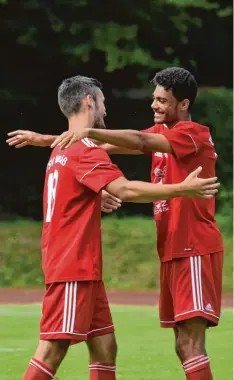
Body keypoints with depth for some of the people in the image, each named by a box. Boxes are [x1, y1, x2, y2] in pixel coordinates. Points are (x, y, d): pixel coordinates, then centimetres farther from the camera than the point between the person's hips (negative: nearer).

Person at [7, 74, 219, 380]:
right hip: (74, 268, -10)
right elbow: (125, 190, -24)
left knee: (104, 349, 7)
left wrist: (100, 199, 43)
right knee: (54, 349, -11)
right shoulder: (84, 150, -14)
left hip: (82, 268, 10)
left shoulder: (62, 150, 16)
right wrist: (182, 189, -20)